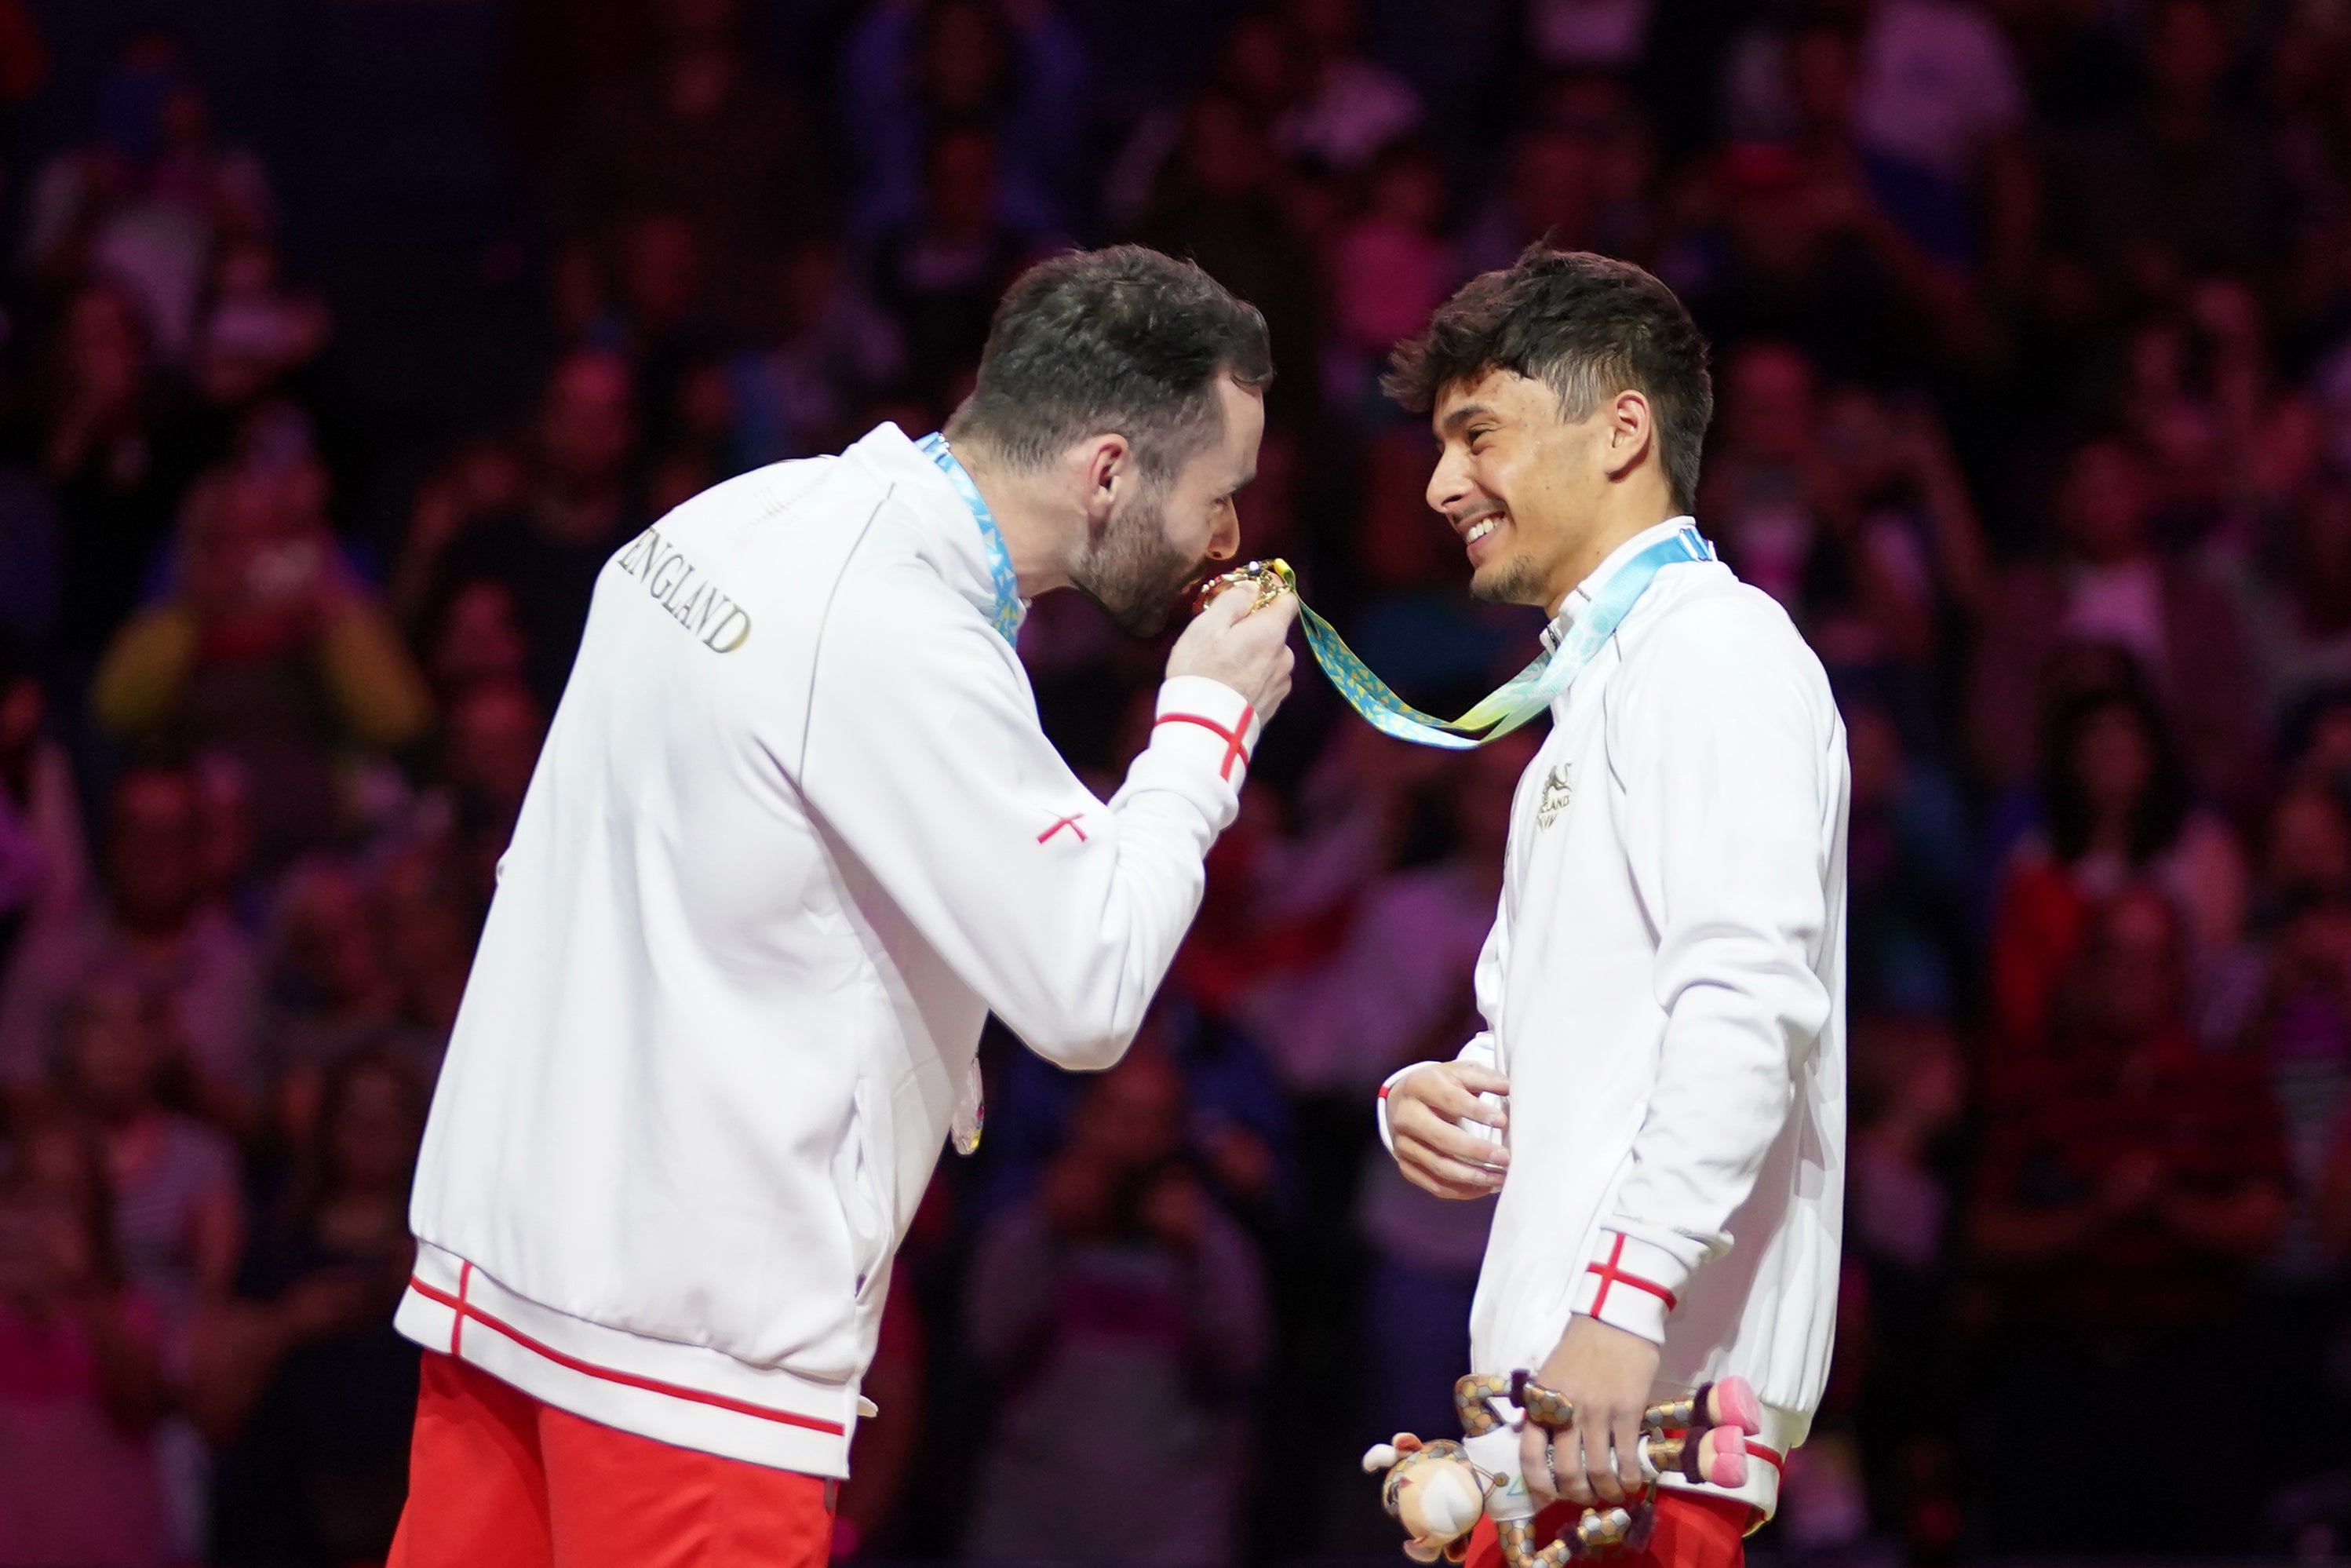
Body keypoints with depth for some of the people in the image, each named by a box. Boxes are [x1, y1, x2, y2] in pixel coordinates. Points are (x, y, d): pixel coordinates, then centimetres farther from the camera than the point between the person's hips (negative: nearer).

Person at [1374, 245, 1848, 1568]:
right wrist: (1443, 1100, 6)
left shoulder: (1712, 650, -5)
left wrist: (1626, 1295, -26)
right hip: (1556, 1381, 10)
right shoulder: (1602, 680, 26)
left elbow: (1751, 997, -19)